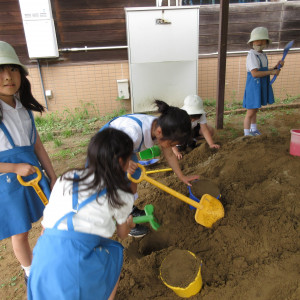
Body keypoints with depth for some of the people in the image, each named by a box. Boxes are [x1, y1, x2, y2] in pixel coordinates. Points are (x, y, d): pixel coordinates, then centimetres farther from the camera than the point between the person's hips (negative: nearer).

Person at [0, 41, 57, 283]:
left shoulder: (23, 107, 0)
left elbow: (37, 145, 5)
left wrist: (53, 178, 6)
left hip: (35, 173, 6)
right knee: (20, 232, 12)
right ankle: (30, 270, 40)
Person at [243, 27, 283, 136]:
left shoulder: (263, 55, 11)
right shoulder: (252, 55, -16)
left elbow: (265, 72, 16)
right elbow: (255, 73, -24)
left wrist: (276, 66, 2)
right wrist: (271, 72, -17)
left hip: (261, 87, 8)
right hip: (254, 87, -8)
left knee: (255, 110, 20)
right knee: (250, 112, -2)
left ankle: (253, 129, 34)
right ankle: (247, 133, 9)